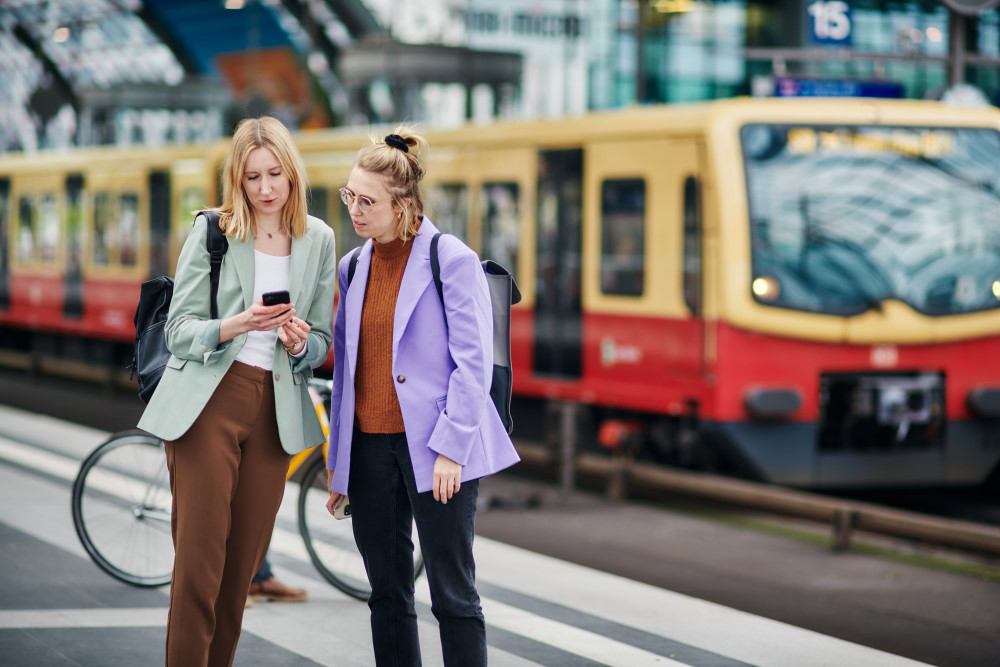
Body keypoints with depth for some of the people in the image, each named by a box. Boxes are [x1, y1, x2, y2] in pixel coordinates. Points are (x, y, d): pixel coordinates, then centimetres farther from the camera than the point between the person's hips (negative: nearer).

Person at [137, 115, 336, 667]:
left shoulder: (317, 239, 10)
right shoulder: (211, 232, 1)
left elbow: (322, 341, 14)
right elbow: (178, 331, -2)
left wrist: (301, 342, -10)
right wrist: (233, 326, -21)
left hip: (276, 409, 3)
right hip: (208, 402, -3)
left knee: (243, 564, 3)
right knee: (198, 559, -9)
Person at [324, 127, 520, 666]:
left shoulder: (452, 260, -7)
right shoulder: (353, 268, 12)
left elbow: (473, 363, -10)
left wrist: (450, 449, -16)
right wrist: (336, 458, 15)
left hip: (432, 447, -6)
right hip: (368, 445, 6)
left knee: (453, 595, -3)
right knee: (387, 594, 9)